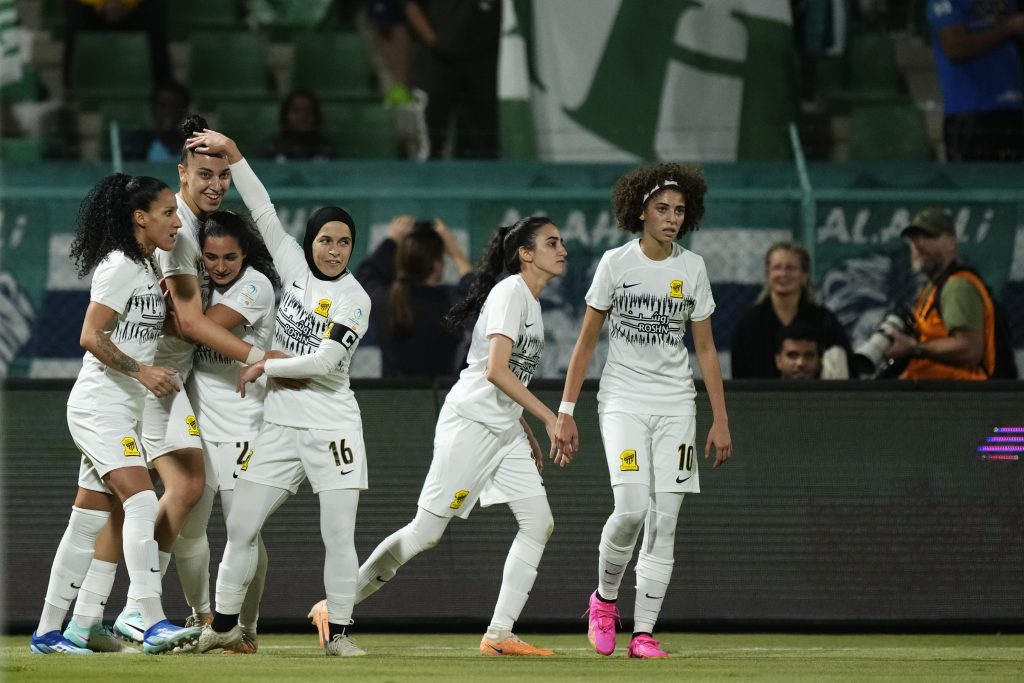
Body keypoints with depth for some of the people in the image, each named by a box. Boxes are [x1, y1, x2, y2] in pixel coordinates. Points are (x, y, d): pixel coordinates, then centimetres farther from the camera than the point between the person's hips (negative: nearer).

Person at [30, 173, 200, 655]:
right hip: (99, 404, -10)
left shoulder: (146, 268, 16)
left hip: (121, 412, 10)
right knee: (141, 502, -22)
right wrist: (141, 371, -25)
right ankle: (154, 625, -31)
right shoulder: (120, 267, -13)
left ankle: (47, 633, 14)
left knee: (89, 523, 10)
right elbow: (91, 336, -18)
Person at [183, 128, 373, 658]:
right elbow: (264, 213, 5)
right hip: (280, 423, 4)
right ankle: (224, 625, 13)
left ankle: (339, 633, 3)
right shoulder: (296, 269, 7)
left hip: (331, 425, -4)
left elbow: (325, 362, -15)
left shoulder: (354, 299, -7)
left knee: (339, 536, -7)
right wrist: (232, 155, 1)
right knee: (241, 527, 2)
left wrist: (264, 366, -8)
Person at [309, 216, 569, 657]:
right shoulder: (510, 292, -12)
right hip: (470, 422, -10)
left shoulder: (531, 303, 17)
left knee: (538, 523, 0)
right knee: (425, 532, -9)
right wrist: (548, 417, -22)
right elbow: (496, 370, -23)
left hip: (506, 430, 10)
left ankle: (499, 634, -1)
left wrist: (528, 436, 21)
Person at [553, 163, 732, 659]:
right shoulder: (615, 263, -2)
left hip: (675, 404, 3)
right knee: (632, 508, -18)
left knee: (665, 518, -5)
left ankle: (644, 632, -1)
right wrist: (566, 411, -3)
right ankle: (604, 598, 8)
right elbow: (586, 341, 1)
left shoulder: (692, 269, 5)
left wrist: (720, 420, 4)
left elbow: (705, 348, 9)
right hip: (622, 400, -3)